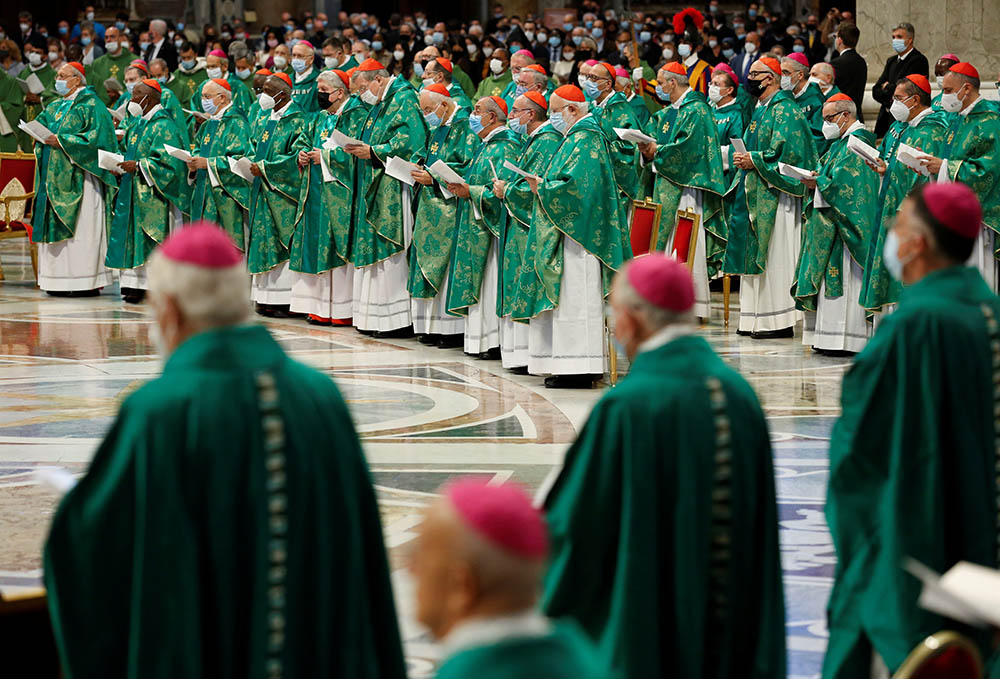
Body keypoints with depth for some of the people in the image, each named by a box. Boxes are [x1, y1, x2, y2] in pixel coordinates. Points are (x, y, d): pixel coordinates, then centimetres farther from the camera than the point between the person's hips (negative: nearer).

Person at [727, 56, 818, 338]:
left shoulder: (783, 109, -11)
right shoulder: (761, 109, 19)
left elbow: (786, 151, -21)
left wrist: (754, 160, -16)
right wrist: (743, 158, 9)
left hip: (774, 194, -10)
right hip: (756, 193, 10)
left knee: (773, 254, -8)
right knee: (754, 253, 9)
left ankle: (780, 321, -6)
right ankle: (757, 318, 12)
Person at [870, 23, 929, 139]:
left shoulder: (918, 60, -7)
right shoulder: (891, 61, 19)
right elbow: (876, 91, 12)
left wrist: (887, 87, 2)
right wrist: (889, 99, -7)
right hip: (887, 119, 7)